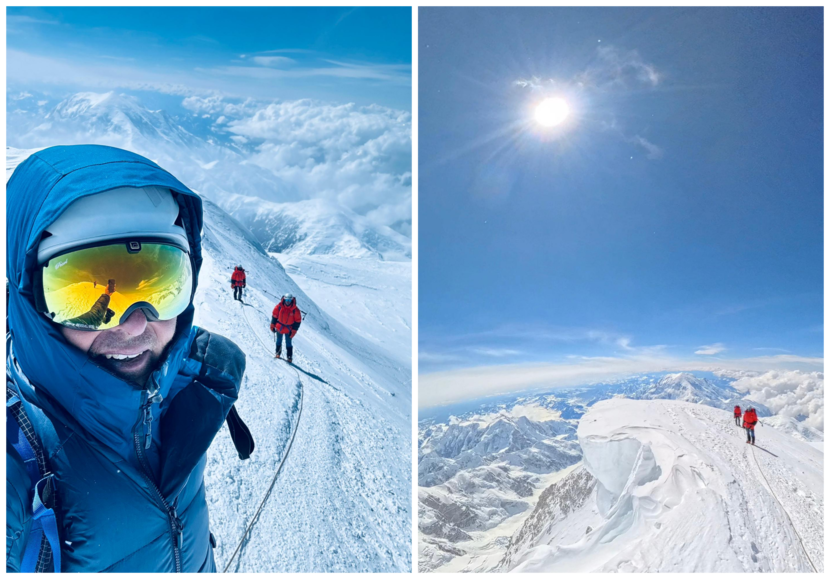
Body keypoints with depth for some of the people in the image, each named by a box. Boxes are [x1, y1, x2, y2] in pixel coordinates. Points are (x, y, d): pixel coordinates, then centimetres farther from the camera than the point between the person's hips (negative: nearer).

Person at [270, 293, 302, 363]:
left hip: (289, 329, -2)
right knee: (279, 341, 19)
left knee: (289, 344, 2)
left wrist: (293, 331, -11)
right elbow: (274, 315, 0)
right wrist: (272, 326, 2)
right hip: (279, 327, 2)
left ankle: (289, 357, 10)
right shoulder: (279, 306, -14)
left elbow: (298, 321, -10)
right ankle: (278, 353, 37)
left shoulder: (295, 310, -18)